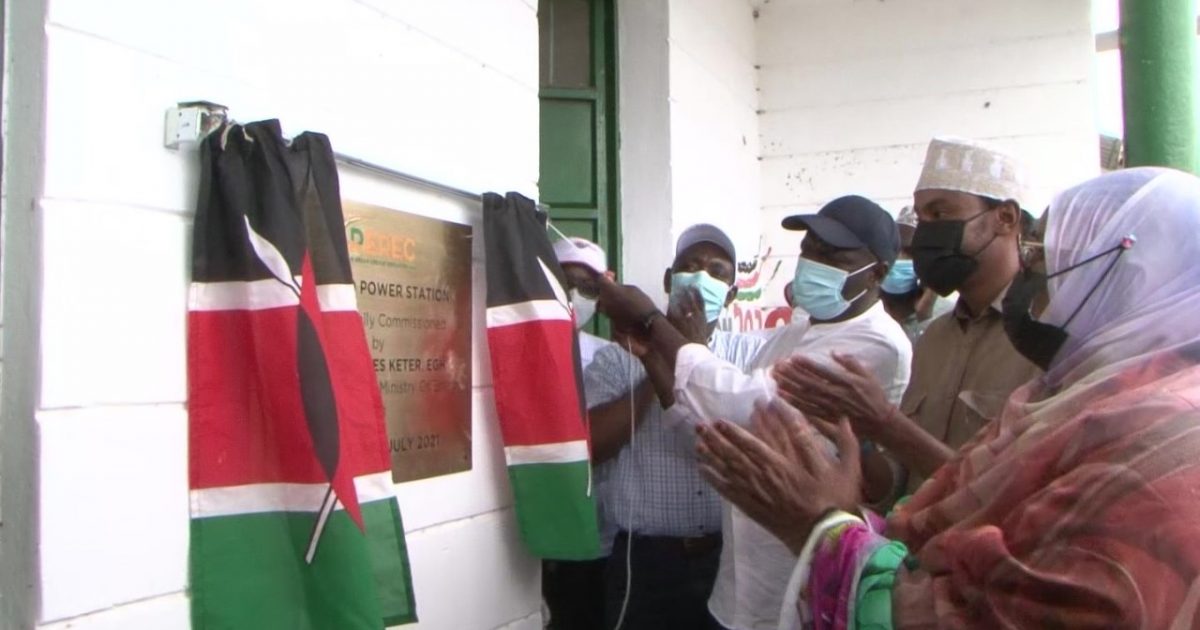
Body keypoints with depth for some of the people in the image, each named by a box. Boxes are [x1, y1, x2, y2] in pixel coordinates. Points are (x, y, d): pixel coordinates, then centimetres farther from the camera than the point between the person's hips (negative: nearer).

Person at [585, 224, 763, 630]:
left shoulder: (752, 354, 5)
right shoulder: (620, 357, 3)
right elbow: (589, 444, -10)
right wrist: (657, 373, -12)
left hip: (734, 556, 1)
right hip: (645, 561, -1)